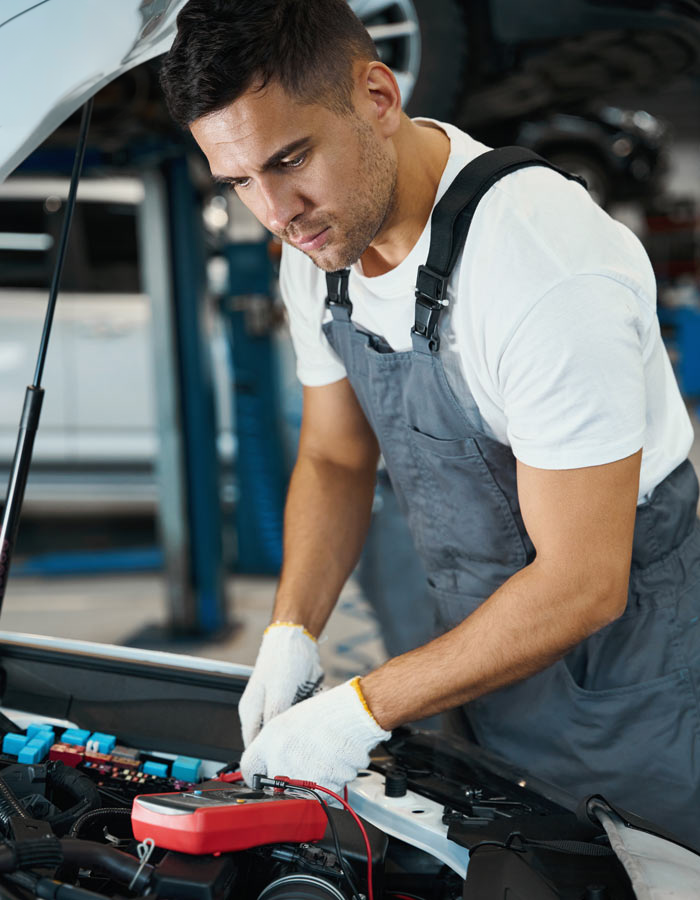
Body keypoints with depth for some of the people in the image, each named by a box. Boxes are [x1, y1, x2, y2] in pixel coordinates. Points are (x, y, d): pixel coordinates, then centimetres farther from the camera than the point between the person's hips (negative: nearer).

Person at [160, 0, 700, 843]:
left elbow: (582, 583, -29)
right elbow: (333, 458, 7)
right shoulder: (318, 243, -7)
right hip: (492, 653, 7)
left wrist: (365, 709, -24)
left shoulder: (548, 265, -32)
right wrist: (291, 633, -8)